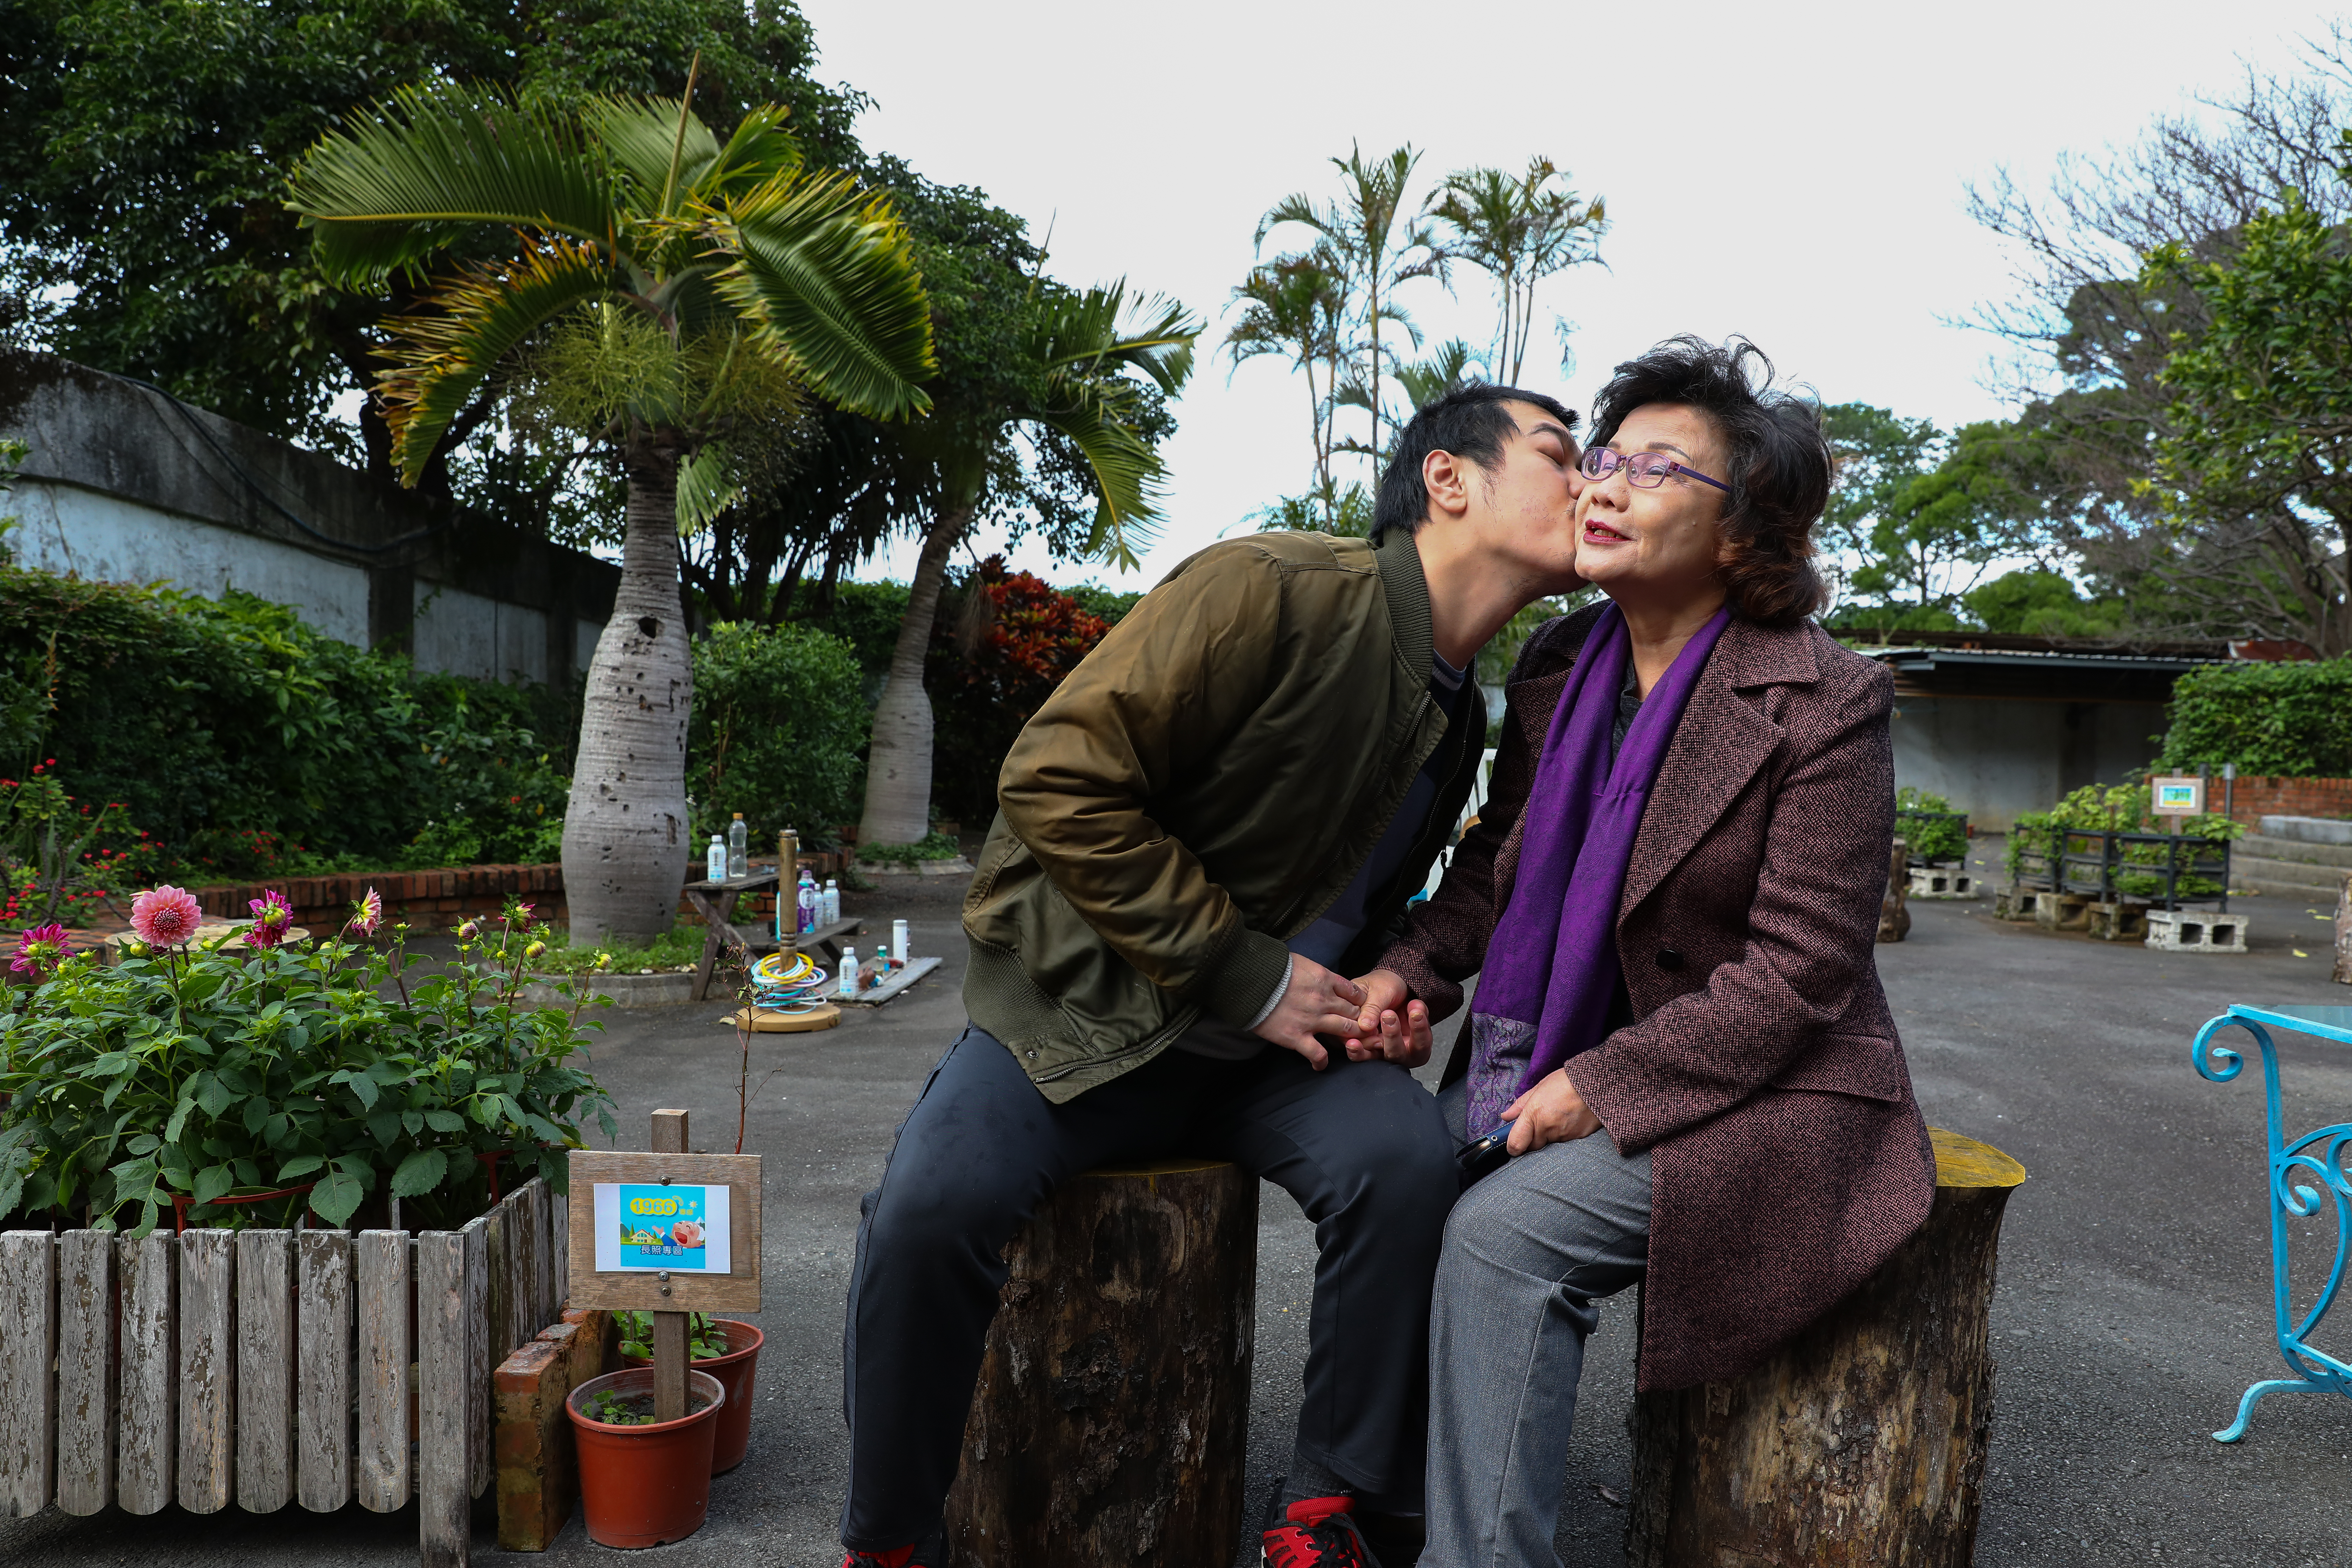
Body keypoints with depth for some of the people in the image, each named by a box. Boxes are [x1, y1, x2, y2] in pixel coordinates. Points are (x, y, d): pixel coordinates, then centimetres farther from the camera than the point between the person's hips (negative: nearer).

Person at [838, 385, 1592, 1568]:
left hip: (1266, 1046, 6)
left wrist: (1380, 998, 1)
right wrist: (1244, 973, -21)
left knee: (1409, 1159, -23)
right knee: (929, 1206, -28)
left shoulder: (1460, 715, 9)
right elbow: (1055, 778, -23)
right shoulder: (1274, 593, -18)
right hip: (1089, 1011, -5)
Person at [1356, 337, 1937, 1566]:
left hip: (1762, 1099, -6)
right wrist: (1410, 971, -7)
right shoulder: (1559, 663, 5)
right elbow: (1498, 863, 13)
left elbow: (1800, 971, -17)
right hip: (1570, 1069, 7)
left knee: (1503, 1233, -25)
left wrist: (1604, 1086, -21)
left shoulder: (1825, 704, -14)